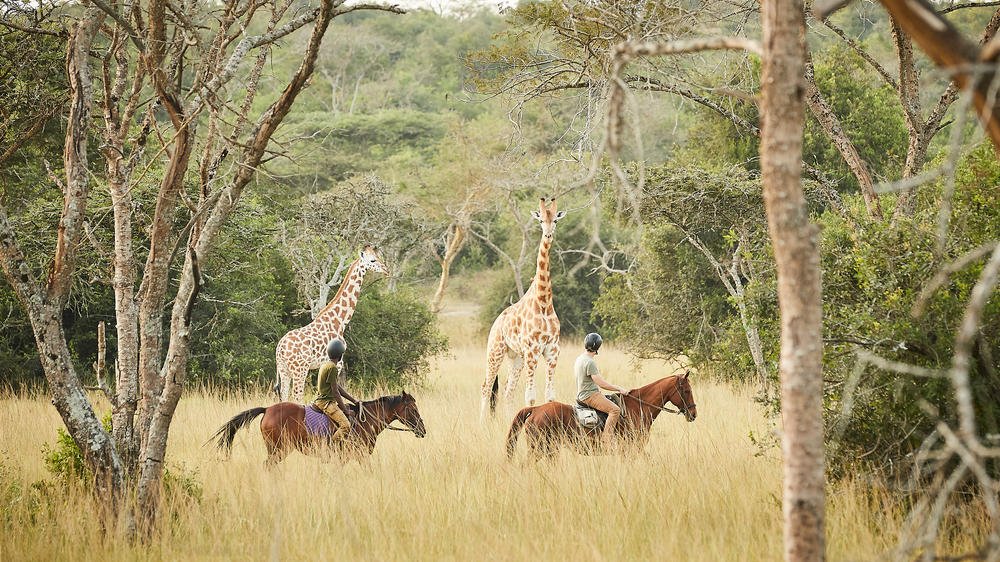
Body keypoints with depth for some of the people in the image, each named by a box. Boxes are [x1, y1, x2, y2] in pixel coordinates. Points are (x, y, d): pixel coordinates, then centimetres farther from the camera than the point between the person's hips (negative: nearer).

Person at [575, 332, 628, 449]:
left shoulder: (579, 359, 13)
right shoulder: (589, 362, -19)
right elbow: (600, 383, -21)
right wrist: (619, 388, -12)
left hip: (583, 395, 11)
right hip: (590, 396, -11)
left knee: (614, 400, 23)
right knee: (615, 409, -22)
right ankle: (607, 438, -26)